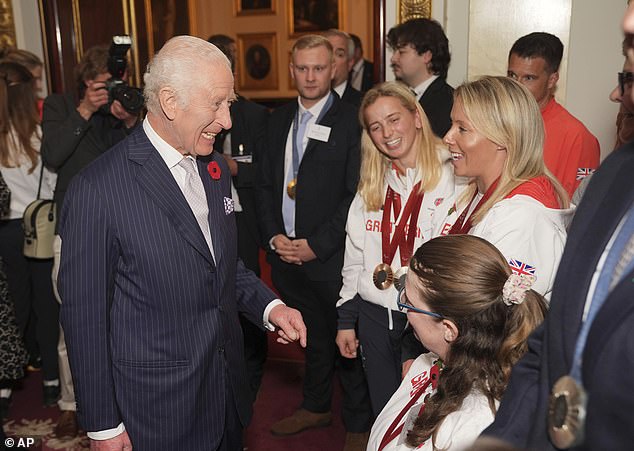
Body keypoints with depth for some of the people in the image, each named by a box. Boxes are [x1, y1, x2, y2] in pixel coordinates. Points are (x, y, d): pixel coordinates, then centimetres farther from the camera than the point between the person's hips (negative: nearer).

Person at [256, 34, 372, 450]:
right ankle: (316, 406, 39)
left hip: (331, 257, -5)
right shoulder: (279, 120, 10)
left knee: (346, 341, 6)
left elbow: (356, 194, -13)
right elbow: (266, 185, 13)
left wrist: (316, 244, -14)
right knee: (311, 336, 19)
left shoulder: (352, 121, -8)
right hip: (286, 254, 5)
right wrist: (274, 236, -1)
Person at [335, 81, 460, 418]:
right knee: (383, 413, 19)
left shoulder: (451, 178, -12)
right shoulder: (371, 185, 7)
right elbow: (354, 258, 11)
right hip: (374, 316, 5)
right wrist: (346, 320, 12)